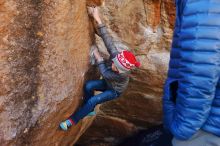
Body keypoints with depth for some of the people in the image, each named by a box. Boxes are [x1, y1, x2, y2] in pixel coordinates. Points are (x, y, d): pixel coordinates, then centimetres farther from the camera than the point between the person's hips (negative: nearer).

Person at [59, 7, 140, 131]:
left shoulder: (122, 75, -41)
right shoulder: (116, 55, -31)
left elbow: (105, 73, -28)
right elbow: (108, 40, -38)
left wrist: (99, 58, -23)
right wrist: (98, 19, -44)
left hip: (115, 91, -5)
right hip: (107, 83, 6)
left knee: (93, 101, -21)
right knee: (89, 86, -20)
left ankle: (73, 120, -7)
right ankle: (89, 109, 3)